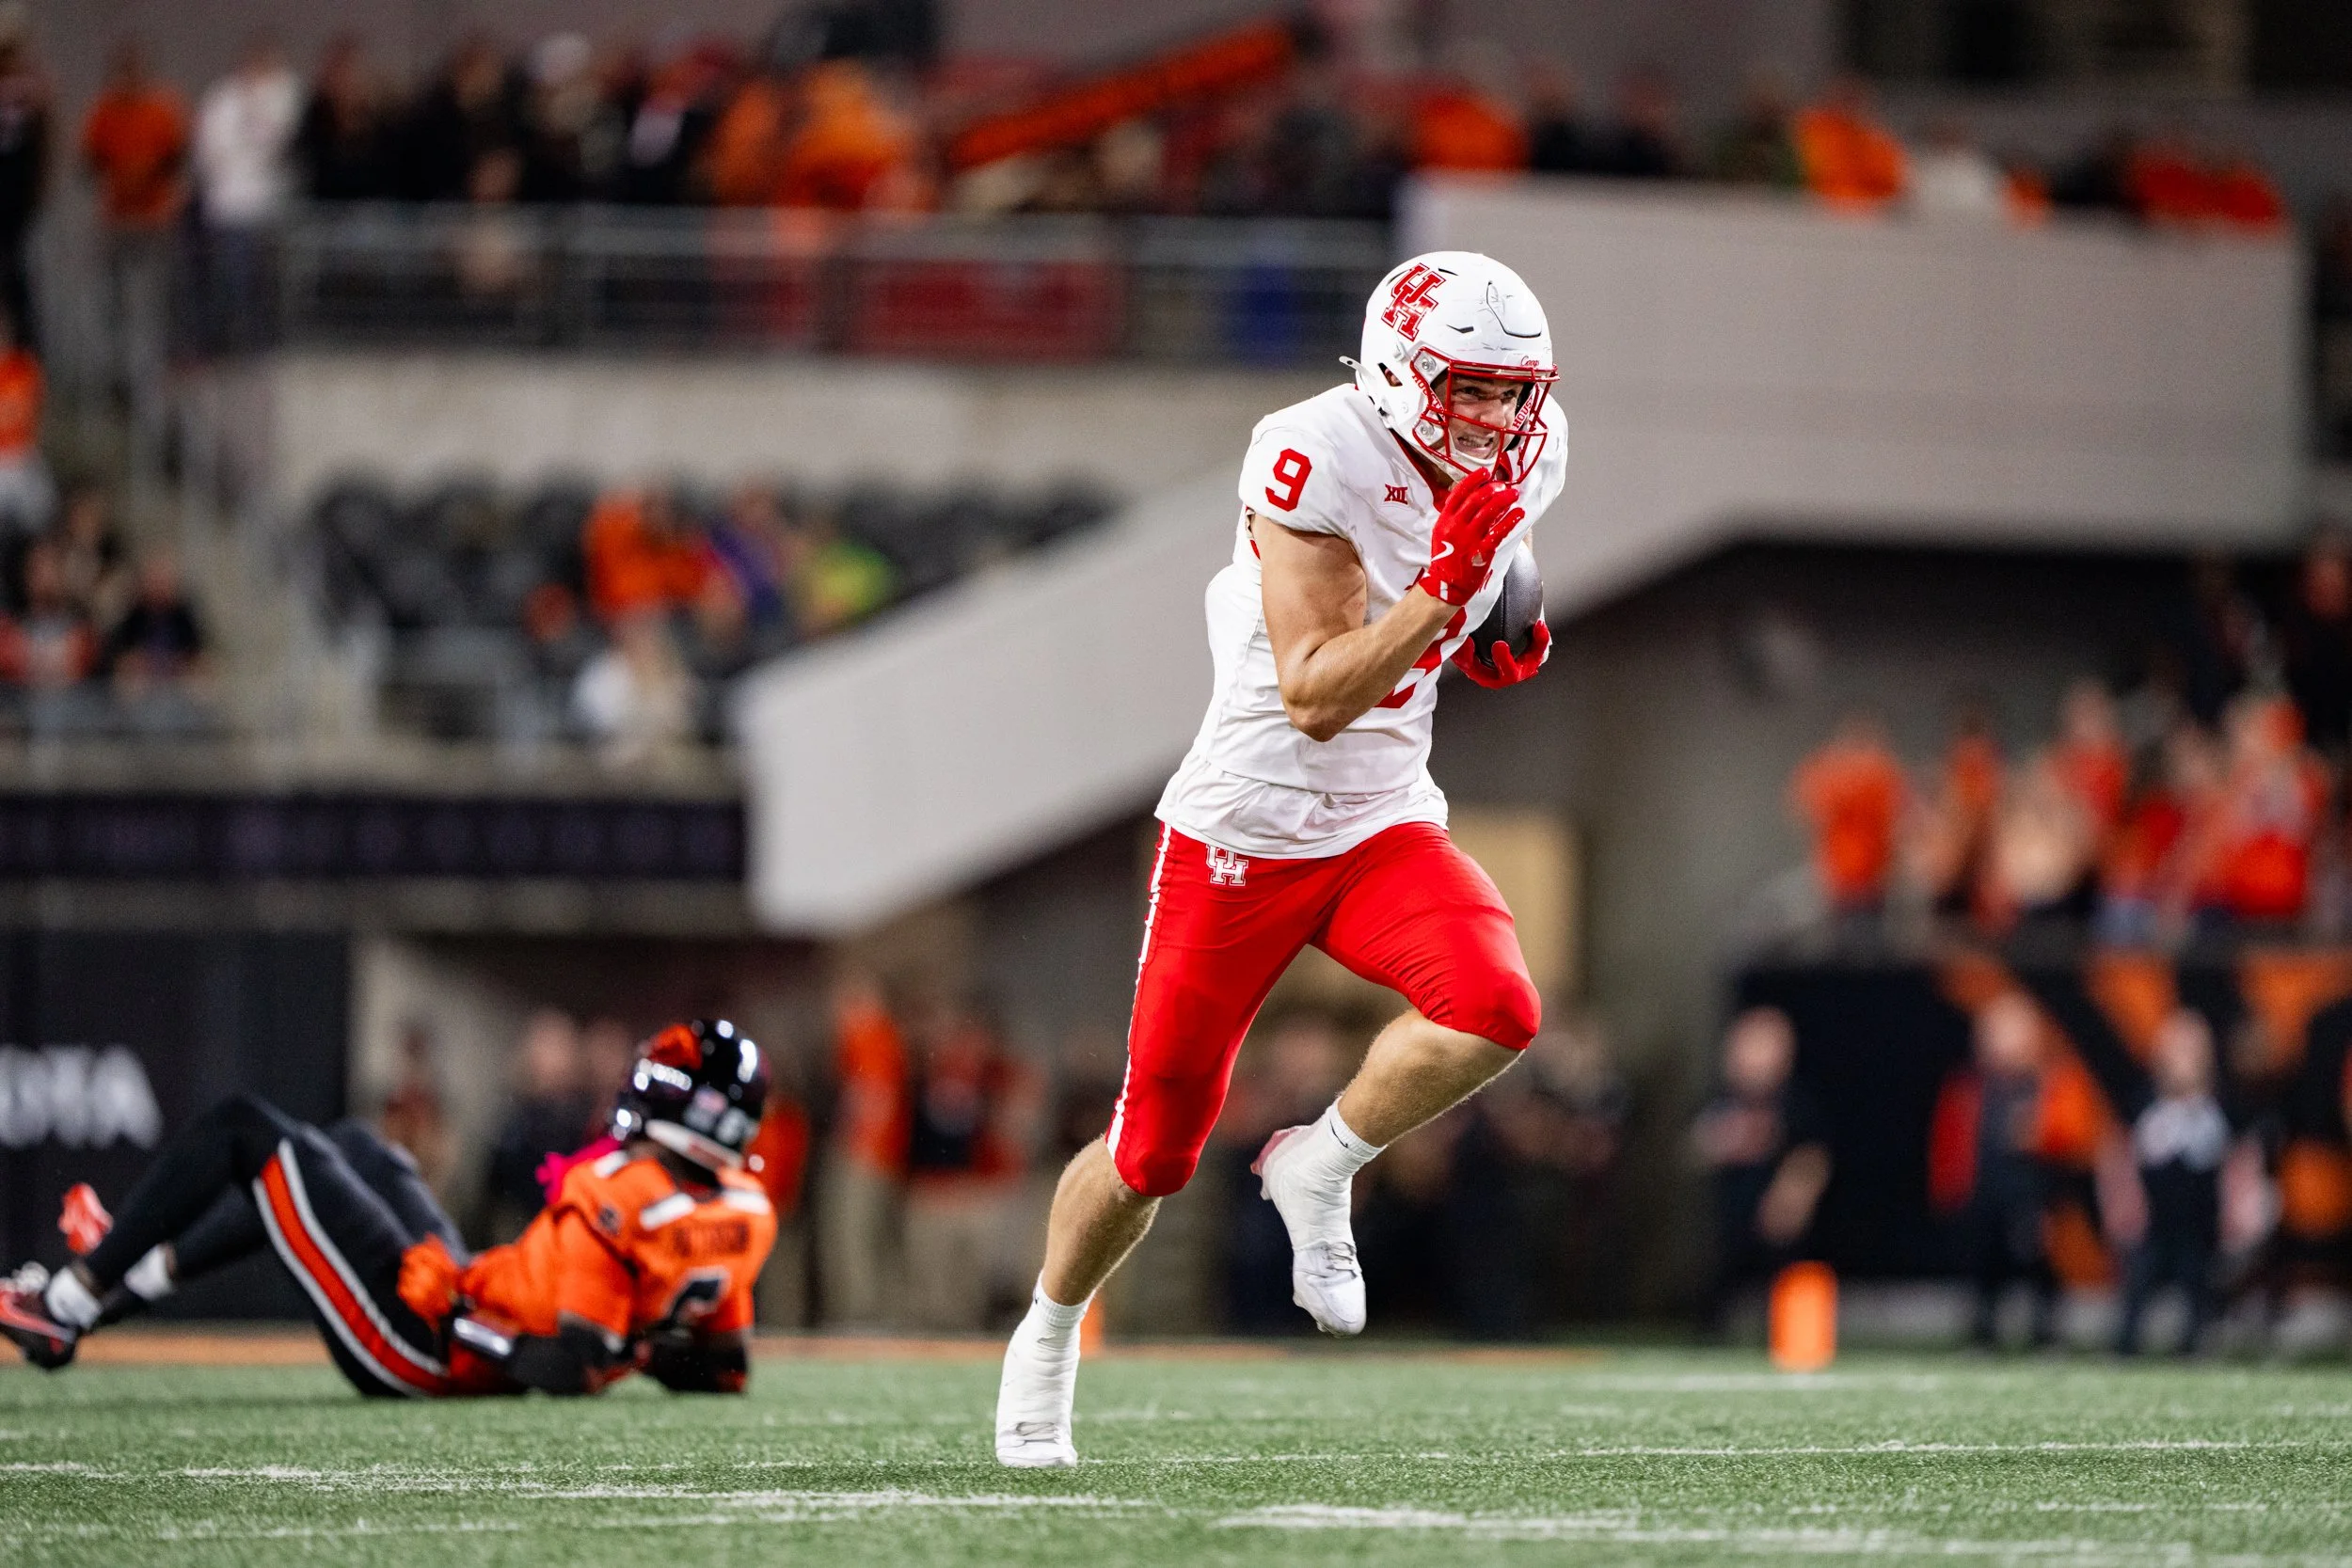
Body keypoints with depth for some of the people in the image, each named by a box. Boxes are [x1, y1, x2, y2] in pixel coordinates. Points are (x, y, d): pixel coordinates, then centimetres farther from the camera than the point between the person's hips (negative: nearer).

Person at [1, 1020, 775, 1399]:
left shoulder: (628, 1195, -28)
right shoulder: (739, 1213, -5)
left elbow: (566, 1362, -31)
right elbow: (722, 1372, 3)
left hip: (415, 1342, -9)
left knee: (242, 1128, 2)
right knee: (352, 1148, 31)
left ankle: (73, 1296, 13)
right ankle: (130, 1282, 35)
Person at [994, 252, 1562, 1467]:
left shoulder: (1516, 461, -2)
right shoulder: (1318, 458, -23)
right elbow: (1315, 698, -26)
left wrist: (1496, 651, -1)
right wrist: (1441, 594, -35)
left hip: (1384, 822, 5)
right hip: (1245, 831, -5)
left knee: (1497, 1009, -26)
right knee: (1154, 1150, 6)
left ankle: (1317, 1171, -1)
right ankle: (1048, 1337, 35)